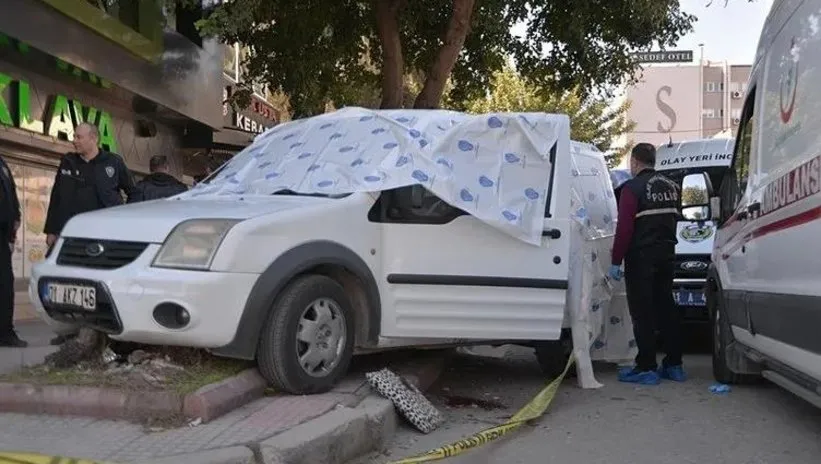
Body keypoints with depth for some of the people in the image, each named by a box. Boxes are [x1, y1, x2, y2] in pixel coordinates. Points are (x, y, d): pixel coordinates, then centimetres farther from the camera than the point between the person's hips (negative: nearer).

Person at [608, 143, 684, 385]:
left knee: (642, 312, -3)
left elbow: (624, 228, -17)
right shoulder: (671, 186, 12)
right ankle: (674, 364, 19)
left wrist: (616, 261, -15)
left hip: (641, 256, -7)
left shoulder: (633, 188, -12)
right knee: (666, 307, 14)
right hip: (667, 254, 7)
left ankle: (646, 367, -3)